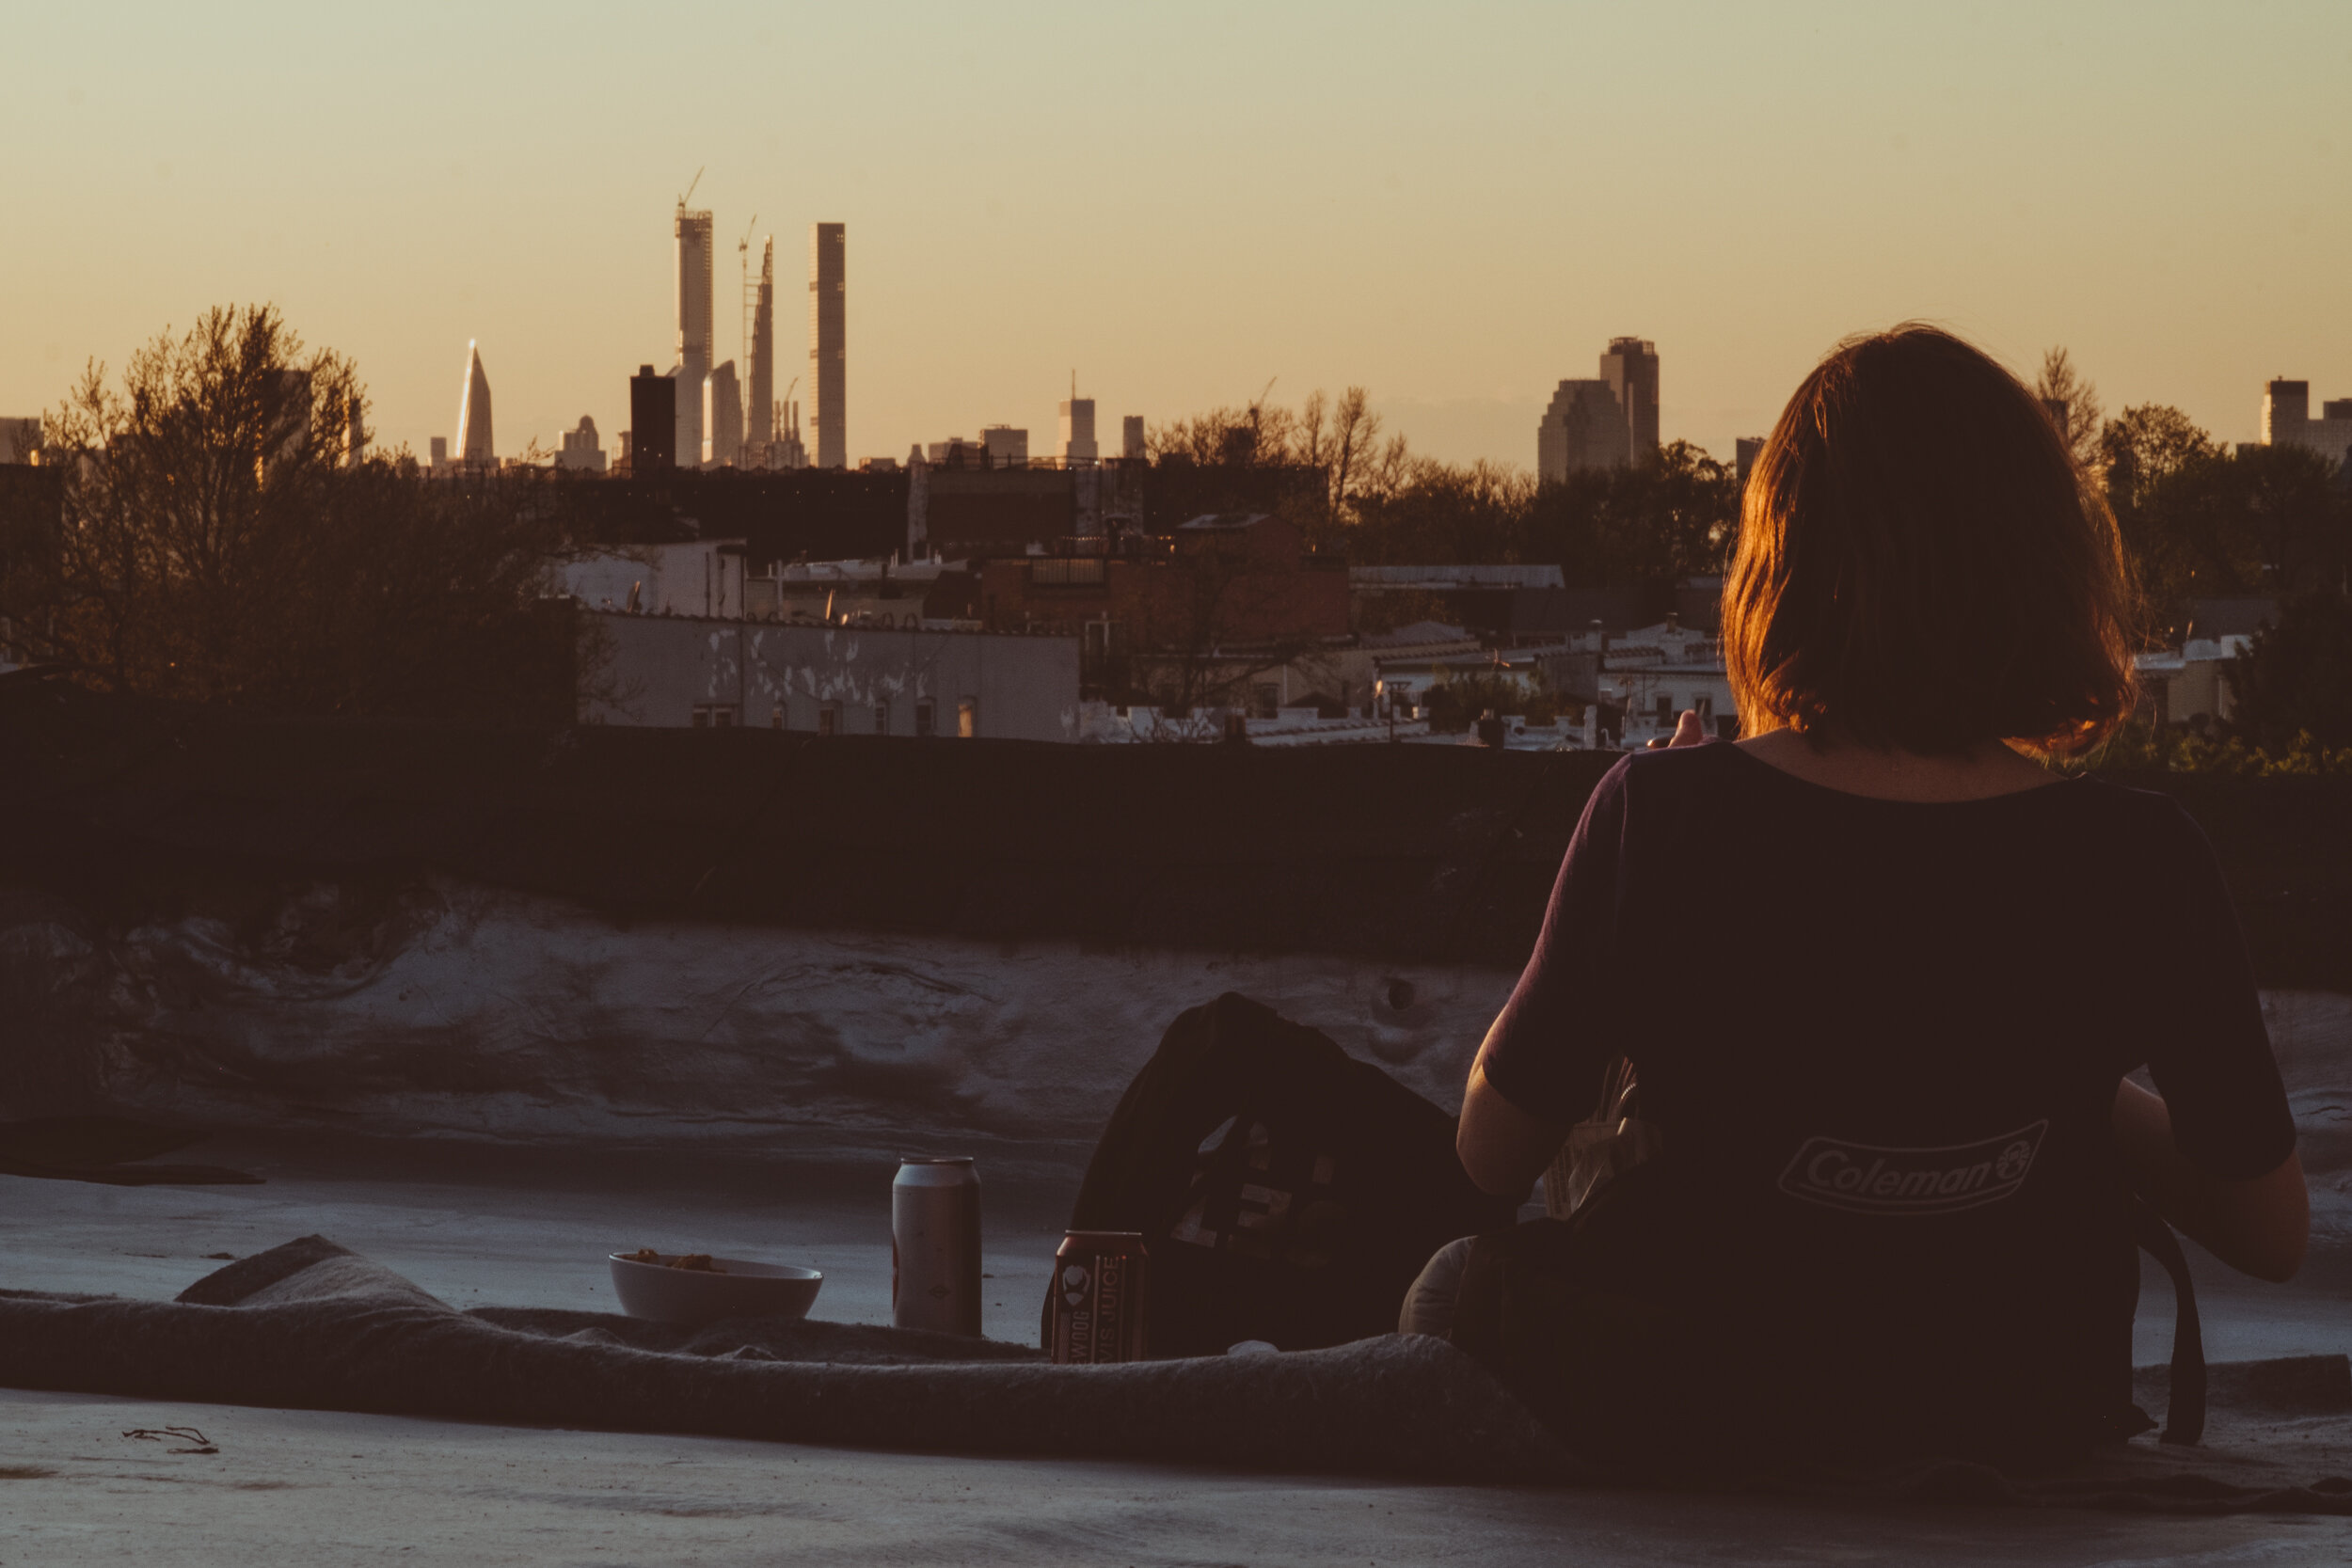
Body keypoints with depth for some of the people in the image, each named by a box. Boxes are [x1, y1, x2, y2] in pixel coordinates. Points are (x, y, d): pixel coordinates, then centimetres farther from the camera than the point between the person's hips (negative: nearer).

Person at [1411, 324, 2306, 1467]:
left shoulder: (1666, 816, -21)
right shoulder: (2140, 861, -18)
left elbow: (1492, 1152, -6)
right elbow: (2271, 1231, -6)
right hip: (2025, 1435, 2)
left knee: (1457, 1289, 32)